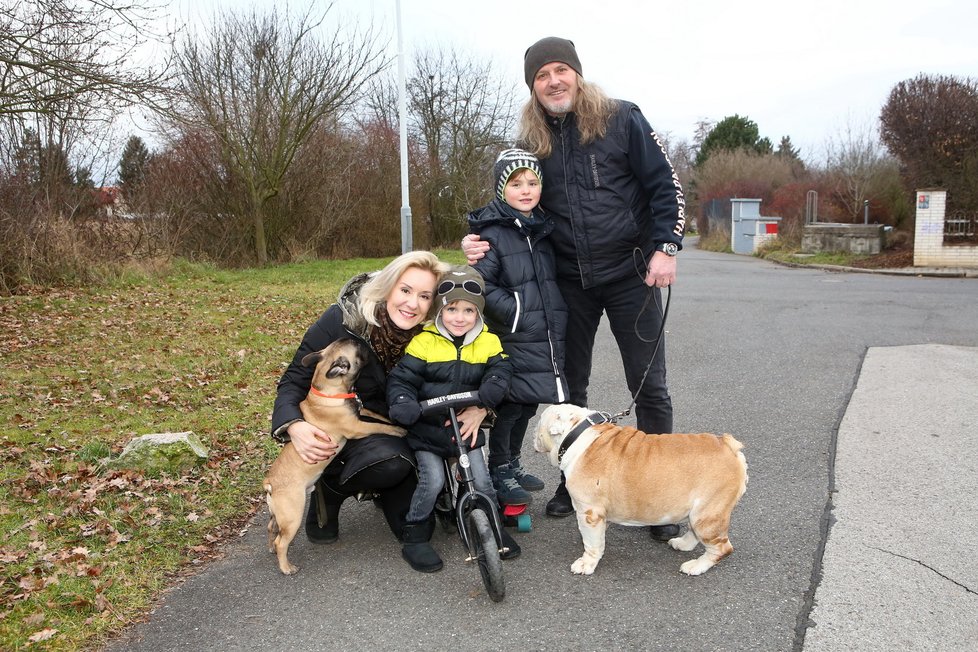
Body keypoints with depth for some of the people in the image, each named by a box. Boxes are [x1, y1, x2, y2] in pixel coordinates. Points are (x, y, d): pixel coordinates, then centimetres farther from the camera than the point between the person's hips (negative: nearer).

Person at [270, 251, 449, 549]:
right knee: (392, 463, -35)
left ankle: (380, 489, 26)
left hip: (392, 430, 4)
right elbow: (294, 380, -17)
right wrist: (293, 426, -38)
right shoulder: (341, 320, -23)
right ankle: (329, 489, -4)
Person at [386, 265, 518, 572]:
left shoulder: (488, 343, -1)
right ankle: (415, 538, 7)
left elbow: (501, 372, -6)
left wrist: (481, 408, -22)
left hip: (467, 426, 3)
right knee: (432, 480, -13)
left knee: (481, 480, -2)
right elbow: (400, 380, -7)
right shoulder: (424, 342, -9)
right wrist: (404, 406, -27)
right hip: (428, 428, -2)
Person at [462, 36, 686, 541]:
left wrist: (666, 248, -14)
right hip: (569, 281, 4)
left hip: (629, 273, -3)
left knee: (648, 385, 0)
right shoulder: (531, 140, 6)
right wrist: (482, 242, -7)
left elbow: (665, 185, -4)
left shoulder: (621, 119, -4)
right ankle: (574, 481, 28)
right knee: (569, 386, 11)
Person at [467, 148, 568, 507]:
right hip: (513, 342, -7)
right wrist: (516, 312, -19)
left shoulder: (543, 229, 13)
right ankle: (499, 472, 13)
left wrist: (558, 318, 14)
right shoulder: (492, 233, -10)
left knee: (528, 405, 15)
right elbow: (481, 285, -16)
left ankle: (514, 463, 31)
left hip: (546, 340, 7)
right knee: (510, 406, -2)